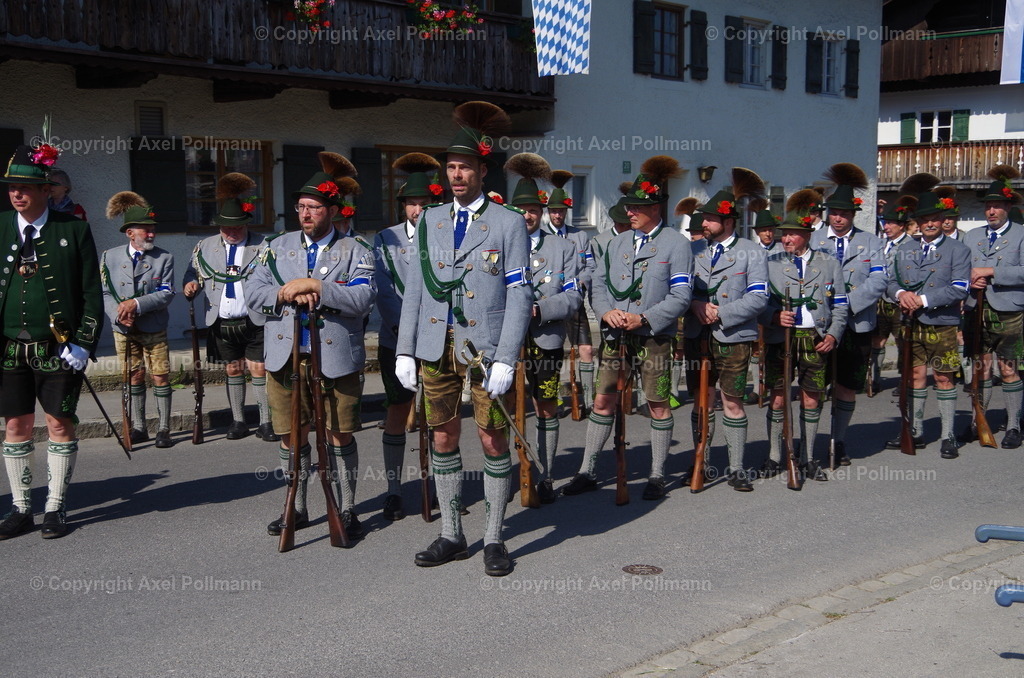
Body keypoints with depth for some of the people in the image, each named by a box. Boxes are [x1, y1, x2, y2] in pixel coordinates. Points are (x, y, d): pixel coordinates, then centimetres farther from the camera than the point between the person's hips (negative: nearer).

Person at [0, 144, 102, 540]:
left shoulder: (74, 231, -2)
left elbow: (91, 293, -2)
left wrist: (83, 344, -8)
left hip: (58, 349, -3)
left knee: (60, 424, 2)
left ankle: (55, 508, 13)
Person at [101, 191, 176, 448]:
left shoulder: (164, 258, -2)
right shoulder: (110, 257, 1)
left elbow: (166, 293, -10)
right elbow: (105, 293, -1)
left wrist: (137, 304, -22)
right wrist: (119, 314, -18)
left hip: (154, 330, -1)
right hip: (124, 331, 1)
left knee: (161, 377, 0)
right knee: (134, 377, 11)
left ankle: (163, 429, 8)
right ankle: (139, 428, 20)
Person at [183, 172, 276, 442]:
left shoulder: (263, 246, -4)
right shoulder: (205, 246, 8)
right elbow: (193, 272, 16)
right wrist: (190, 285, -7)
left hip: (255, 322, -3)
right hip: (222, 324, 3)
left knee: (259, 370, -1)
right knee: (233, 370, 12)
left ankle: (266, 422, 7)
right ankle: (238, 421, 22)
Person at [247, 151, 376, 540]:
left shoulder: (355, 251, 1)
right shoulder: (279, 247, 12)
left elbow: (363, 299, -15)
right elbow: (253, 294, 6)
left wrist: (314, 286, -17)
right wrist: (287, 293, -13)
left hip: (336, 358, -3)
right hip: (285, 358, 4)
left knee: (340, 436, 3)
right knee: (291, 436, 11)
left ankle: (346, 510, 17)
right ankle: (296, 509, 26)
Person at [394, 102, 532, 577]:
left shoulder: (509, 222, -2)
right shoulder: (430, 222, 11)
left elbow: (519, 296, -6)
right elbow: (415, 290, 10)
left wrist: (505, 360, -13)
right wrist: (405, 351, 4)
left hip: (485, 347, -4)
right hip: (436, 348, 4)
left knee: (493, 439, 2)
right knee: (443, 438, 9)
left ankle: (494, 539, 13)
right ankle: (451, 535, 20)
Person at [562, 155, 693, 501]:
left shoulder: (676, 244, -2)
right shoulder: (618, 242, 13)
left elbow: (680, 296, -8)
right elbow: (598, 283, 11)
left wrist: (644, 319, -17)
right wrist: (607, 312, -9)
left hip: (653, 337, -4)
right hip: (615, 336, 4)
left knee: (658, 405, 5)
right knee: (603, 401, 5)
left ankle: (657, 476, 16)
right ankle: (587, 472, 13)